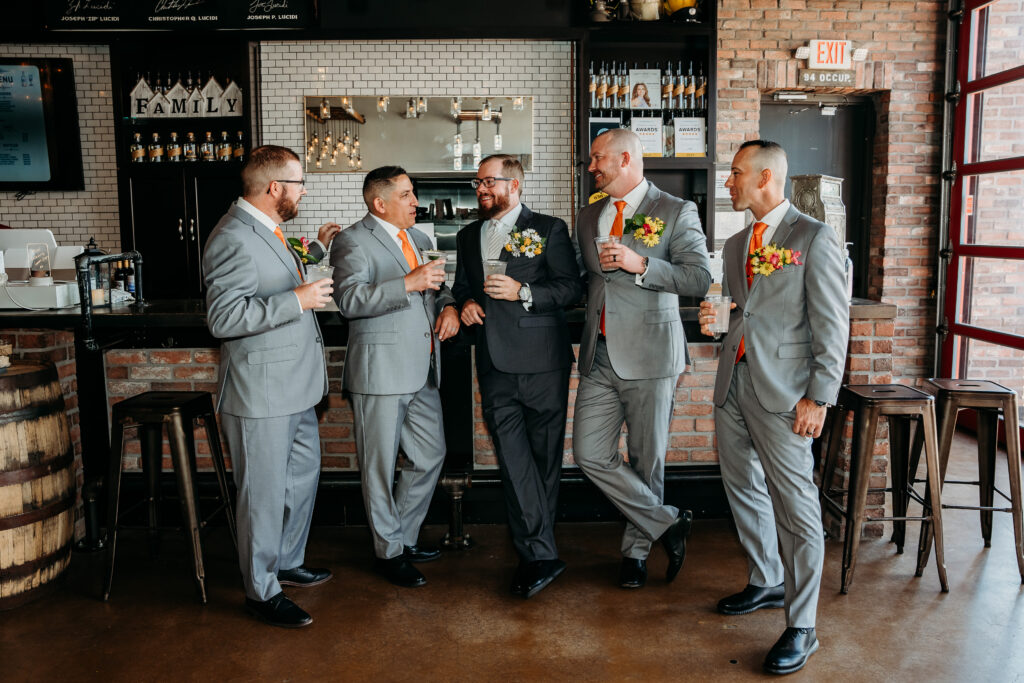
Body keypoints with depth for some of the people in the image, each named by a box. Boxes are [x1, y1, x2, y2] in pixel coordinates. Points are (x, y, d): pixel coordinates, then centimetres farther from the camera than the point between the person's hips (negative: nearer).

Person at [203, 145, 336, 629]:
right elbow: (224, 318, -27)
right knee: (264, 494, 3)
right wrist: (297, 299, -25)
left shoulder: (265, 231, 14)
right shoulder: (233, 239, -20)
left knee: (303, 475, 22)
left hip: (294, 388, 11)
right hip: (261, 394, -11)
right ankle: (262, 592, 20)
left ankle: (287, 563, 40)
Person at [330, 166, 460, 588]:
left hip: (422, 371, 8)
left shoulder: (417, 238, 18)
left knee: (430, 455, 14)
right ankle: (389, 551, 19)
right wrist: (408, 283, -27)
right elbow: (349, 299, -21)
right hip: (380, 372, -8)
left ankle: (406, 536, 32)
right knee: (381, 467, 3)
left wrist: (447, 304, 5)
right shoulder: (353, 241, -8)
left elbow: (436, 285, 27)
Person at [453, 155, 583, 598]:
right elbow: (460, 286, 29)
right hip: (495, 362, 4)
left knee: (544, 455, 4)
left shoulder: (549, 229, 3)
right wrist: (466, 304, 7)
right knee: (512, 456, -4)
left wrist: (523, 292, -14)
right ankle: (540, 554, 1)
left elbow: (573, 288, -2)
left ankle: (535, 551, 18)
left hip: (541, 360, -4)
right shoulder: (469, 236, 19)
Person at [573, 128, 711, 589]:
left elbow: (701, 278, -11)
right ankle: (667, 524, 13)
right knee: (590, 454, -2)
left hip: (649, 356, -5)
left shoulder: (677, 212, -2)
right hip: (599, 356, 6)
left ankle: (637, 551, 24)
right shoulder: (588, 217, 16)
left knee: (646, 461, 4)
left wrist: (641, 265, -18)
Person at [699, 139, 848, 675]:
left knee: (795, 507, -3)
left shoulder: (815, 238, -7)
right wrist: (716, 318, 0)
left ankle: (801, 628, 7)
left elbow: (832, 325, -10)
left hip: (781, 391, -8)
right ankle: (766, 583, 37)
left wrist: (819, 398, -14)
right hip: (733, 383, 8)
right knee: (743, 490, 18)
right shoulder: (735, 244, 16)